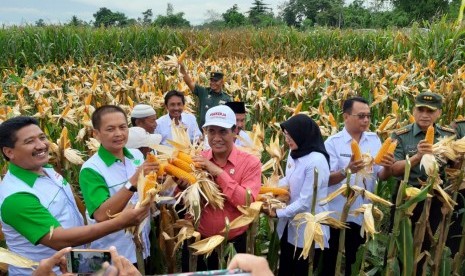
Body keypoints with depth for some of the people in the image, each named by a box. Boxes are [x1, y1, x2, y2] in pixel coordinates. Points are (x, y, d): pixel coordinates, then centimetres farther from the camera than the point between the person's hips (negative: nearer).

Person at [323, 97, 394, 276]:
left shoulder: (374, 140, 2)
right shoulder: (333, 142, -9)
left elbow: (381, 176, 1)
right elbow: (326, 180, -16)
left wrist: (388, 167, -21)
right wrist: (347, 170, -33)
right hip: (337, 215, -3)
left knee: (352, 261, 19)